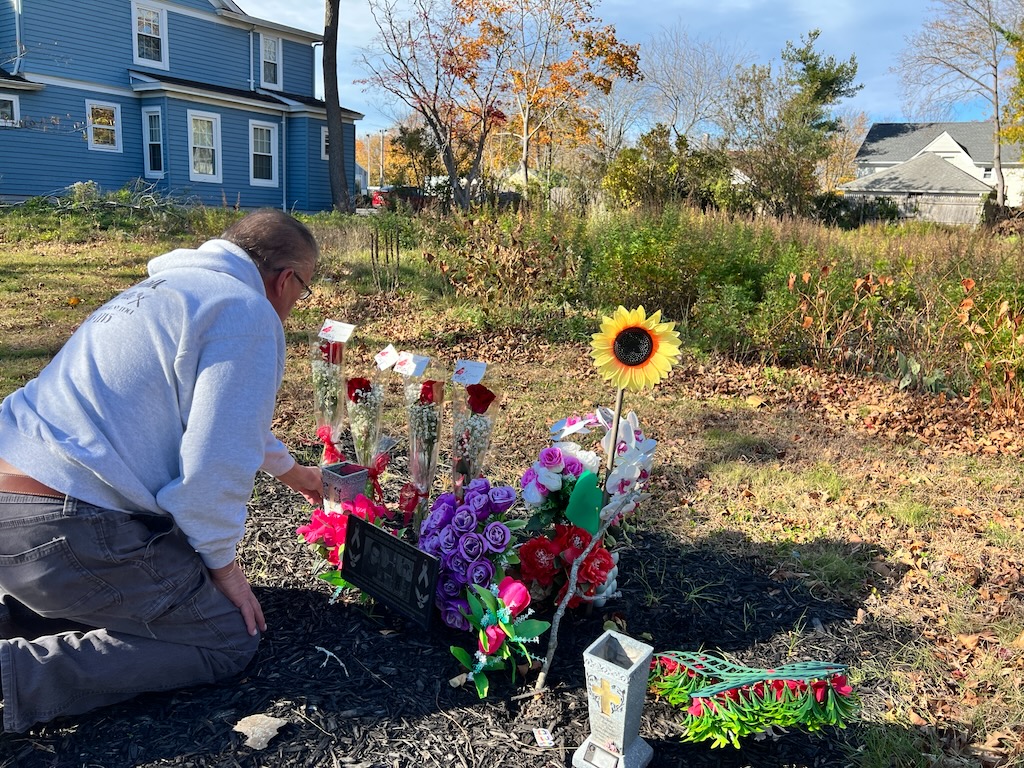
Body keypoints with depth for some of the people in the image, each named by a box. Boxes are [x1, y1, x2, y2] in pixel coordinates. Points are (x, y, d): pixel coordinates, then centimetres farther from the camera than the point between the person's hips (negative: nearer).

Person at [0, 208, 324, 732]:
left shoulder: (170, 288, 21)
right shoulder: (246, 311, -10)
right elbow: (216, 461, -17)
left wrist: (288, 469, 49)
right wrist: (222, 562, 1)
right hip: (70, 530, -10)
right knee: (231, 639, 2)